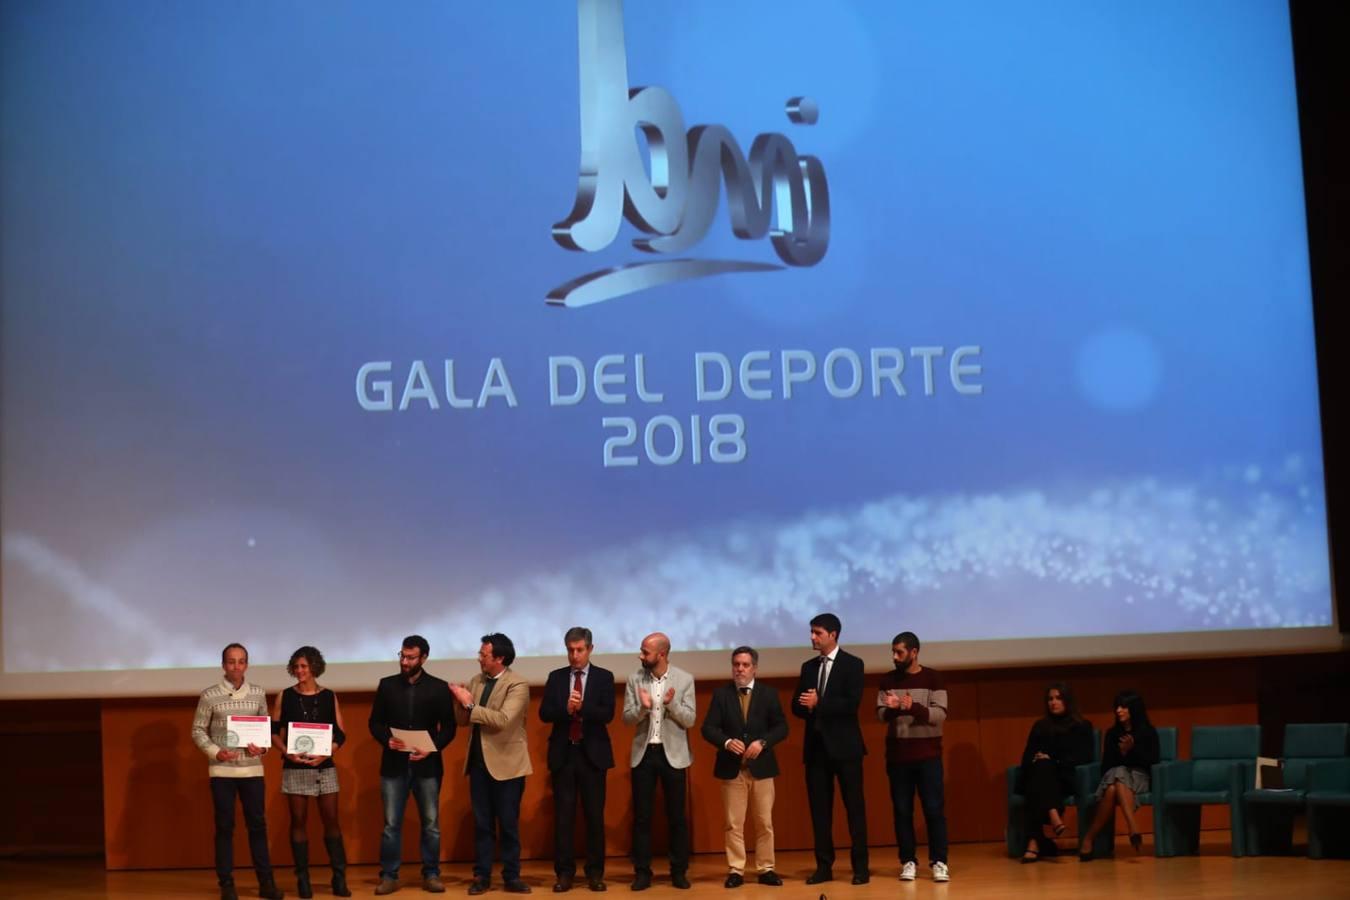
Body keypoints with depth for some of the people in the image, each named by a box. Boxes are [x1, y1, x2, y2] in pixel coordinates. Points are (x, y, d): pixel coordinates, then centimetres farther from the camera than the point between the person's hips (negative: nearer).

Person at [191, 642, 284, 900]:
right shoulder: (209, 696, -2)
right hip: (222, 771, -2)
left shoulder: (258, 694, 6)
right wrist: (215, 752, -13)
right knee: (224, 827, 3)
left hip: (252, 769, 2)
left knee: (257, 825, 5)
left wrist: (262, 747, -7)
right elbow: (198, 731, 1)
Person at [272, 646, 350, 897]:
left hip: (324, 767, 0)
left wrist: (325, 754, -14)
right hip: (295, 768, 0)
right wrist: (287, 753, -12)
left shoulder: (329, 696, 3)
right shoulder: (285, 696, 2)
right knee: (298, 821, 2)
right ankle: (303, 879, 8)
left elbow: (340, 735, 2)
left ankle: (339, 877, 4)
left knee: (331, 820, -1)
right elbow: (274, 731, 4)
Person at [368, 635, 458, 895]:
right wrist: (386, 740, -13)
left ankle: (431, 874, 15)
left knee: (431, 824, 5)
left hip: (427, 765, -1)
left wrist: (432, 748, -15)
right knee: (391, 824, 2)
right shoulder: (387, 685, 5)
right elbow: (374, 722, 6)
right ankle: (389, 876, 9)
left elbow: (449, 727, 1)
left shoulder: (439, 688, 1)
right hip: (394, 764, 1)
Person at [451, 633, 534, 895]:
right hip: (479, 761, 5)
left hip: (506, 763, -5)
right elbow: (463, 720, 8)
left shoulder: (518, 685, -13)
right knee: (482, 823, 10)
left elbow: (503, 719, -25)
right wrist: (460, 701, -12)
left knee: (508, 824, 4)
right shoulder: (476, 681, 7)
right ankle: (482, 876, 16)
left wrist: (470, 705, -22)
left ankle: (511, 877, 13)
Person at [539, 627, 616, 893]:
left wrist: (582, 707, -25)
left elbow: (608, 714, -9)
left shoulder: (604, 677, 2)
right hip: (563, 753, 1)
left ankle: (595, 872, 11)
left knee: (595, 815, 3)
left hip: (593, 753, -1)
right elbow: (544, 713, -2)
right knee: (563, 815, 2)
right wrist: (566, 708, -20)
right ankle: (564, 872, 8)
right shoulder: (555, 677, 7)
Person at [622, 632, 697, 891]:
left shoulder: (684, 679, -4)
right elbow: (627, 718, -2)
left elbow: (689, 720, -6)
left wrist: (671, 703, -23)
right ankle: (642, 872, 11)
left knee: (677, 815, 4)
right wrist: (643, 707, -21)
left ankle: (679, 871, 14)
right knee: (641, 816, 4)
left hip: (672, 754, -1)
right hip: (643, 753, 1)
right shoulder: (635, 679, 1)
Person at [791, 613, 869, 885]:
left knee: (854, 806, -1)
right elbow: (797, 706, 10)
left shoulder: (852, 664, -3)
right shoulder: (808, 667, 13)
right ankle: (824, 866, 11)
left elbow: (852, 703, -15)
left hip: (844, 745, -5)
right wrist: (806, 706, -12)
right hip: (816, 745, 5)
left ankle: (860, 867, 4)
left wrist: (818, 703, -17)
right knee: (819, 808, 5)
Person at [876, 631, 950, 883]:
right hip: (897, 754, 3)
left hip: (928, 754, -3)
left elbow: (940, 715, -9)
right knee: (902, 810, 4)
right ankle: (908, 862, 9)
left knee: (934, 808, -3)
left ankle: (939, 862, 2)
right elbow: (880, 715, 2)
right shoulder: (888, 680, 7)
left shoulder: (932, 678, -2)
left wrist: (914, 708, -25)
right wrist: (891, 708, -21)